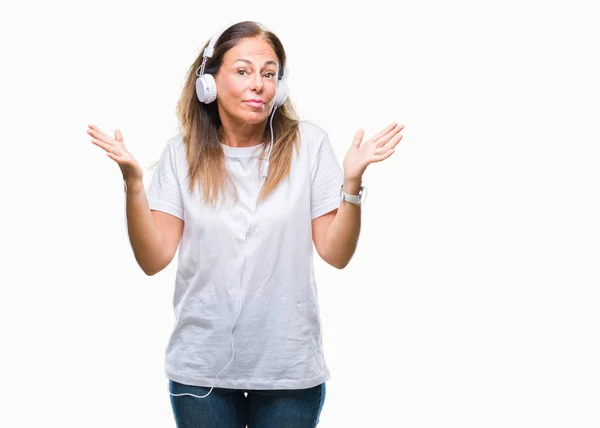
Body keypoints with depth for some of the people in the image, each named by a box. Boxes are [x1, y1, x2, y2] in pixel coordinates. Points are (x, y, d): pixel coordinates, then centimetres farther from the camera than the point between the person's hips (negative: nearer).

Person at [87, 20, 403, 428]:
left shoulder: (309, 144, -4)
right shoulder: (183, 153, -1)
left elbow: (336, 254, -5)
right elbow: (154, 259, -5)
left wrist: (352, 181, -18)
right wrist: (133, 181, -15)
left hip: (290, 365, 0)